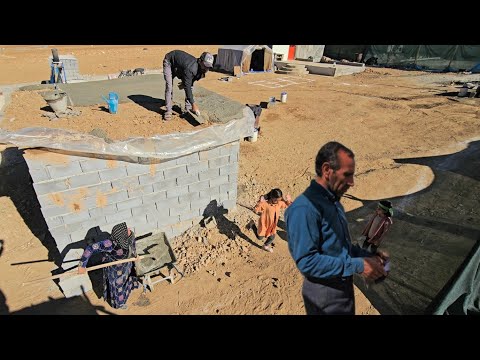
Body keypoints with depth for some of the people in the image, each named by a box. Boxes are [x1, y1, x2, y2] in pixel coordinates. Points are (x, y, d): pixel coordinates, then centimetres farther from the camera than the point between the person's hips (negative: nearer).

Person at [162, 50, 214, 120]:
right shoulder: (190, 68, -43)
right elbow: (187, 87, -42)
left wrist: (184, 83, -2)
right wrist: (194, 104, -42)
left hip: (180, 65, 7)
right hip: (169, 62, -7)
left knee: (189, 84, -3)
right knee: (169, 87, -18)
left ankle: (188, 108, 5)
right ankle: (168, 111, -10)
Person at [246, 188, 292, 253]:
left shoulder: (280, 203, -13)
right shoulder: (265, 204, -32)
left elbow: (287, 205, 5)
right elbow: (255, 210, -34)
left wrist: (288, 200, -14)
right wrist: (260, 202, -47)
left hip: (273, 225, 5)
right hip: (264, 224, -5)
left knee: (272, 237, 20)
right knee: (260, 237, 15)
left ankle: (266, 246, 52)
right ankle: (252, 224, 35)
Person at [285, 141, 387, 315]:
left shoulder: (334, 202, 5)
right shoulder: (305, 208, -27)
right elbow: (307, 261, -29)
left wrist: (367, 256, 1)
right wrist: (357, 265, -24)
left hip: (344, 287, 9)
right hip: (325, 295, -9)